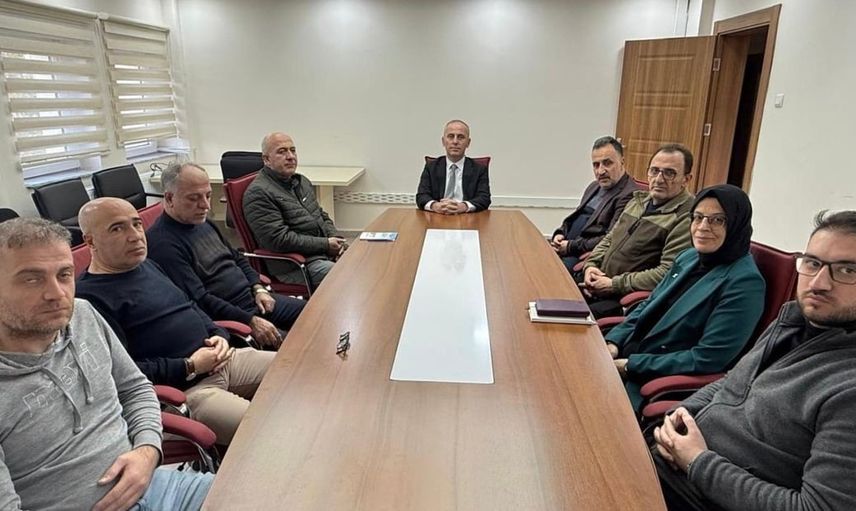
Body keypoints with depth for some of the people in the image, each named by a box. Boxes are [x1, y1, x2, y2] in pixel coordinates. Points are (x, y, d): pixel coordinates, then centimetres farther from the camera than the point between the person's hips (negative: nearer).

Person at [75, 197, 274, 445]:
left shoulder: (148, 266, 16)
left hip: (221, 360, 9)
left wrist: (218, 334, 6)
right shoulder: (90, 297, -13)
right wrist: (190, 368, -15)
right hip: (182, 392, -9)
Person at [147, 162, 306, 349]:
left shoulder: (202, 221, 11)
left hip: (254, 298, 9)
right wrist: (251, 321, -23)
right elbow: (199, 301, -23)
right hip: (227, 319, -9)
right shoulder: (163, 243, -18)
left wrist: (258, 288, 5)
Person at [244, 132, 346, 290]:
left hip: (327, 252, 9)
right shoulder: (258, 193, -10)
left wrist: (335, 238, 3)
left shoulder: (302, 181, 18)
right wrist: (325, 244, -16)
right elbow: (278, 239, -18)